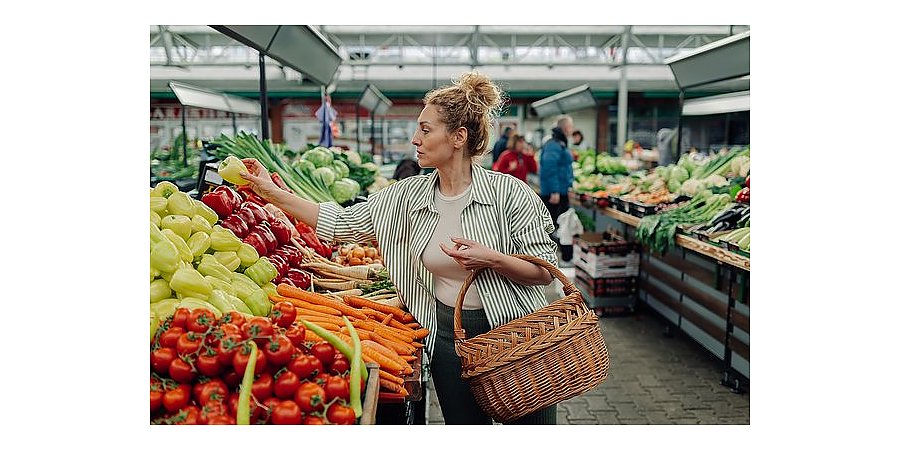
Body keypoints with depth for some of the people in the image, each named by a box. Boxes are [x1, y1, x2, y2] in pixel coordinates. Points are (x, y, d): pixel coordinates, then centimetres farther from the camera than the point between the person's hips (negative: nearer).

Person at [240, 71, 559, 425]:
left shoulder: (508, 192, -12)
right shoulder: (407, 196, 0)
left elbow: (546, 270, -9)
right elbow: (340, 223, 4)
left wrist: (491, 259, -26)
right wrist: (270, 192, 2)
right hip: (447, 334, 3)